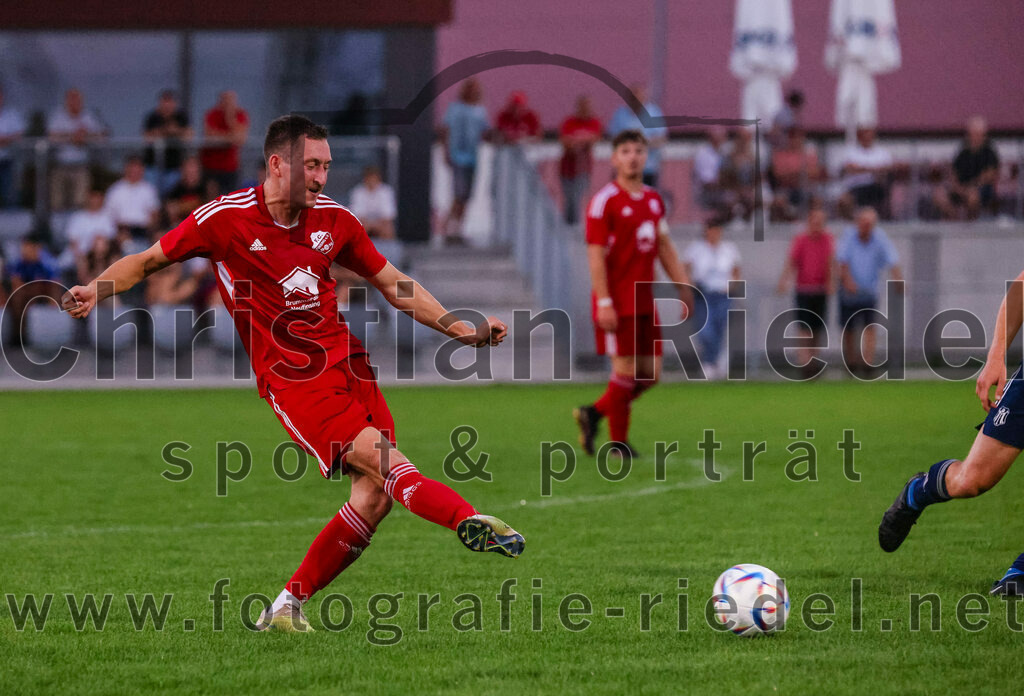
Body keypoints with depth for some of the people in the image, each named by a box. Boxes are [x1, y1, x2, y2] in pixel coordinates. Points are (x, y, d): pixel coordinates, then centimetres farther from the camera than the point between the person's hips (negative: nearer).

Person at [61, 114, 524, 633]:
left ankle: (287, 608, 4)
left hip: (348, 364, 5)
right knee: (381, 458, -25)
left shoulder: (334, 220, 8)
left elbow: (394, 285, 17)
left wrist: (462, 331, 9)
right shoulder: (225, 219, -5)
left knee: (375, 494, -7)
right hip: (291, 380, -5)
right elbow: (148, 260, 6)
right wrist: (97, 290, -12)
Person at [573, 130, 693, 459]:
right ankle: (618, 443, 6)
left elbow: (664, 246, 20)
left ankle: (594, 413, 21)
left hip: (644, 300, 7)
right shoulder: (604, 201, -9)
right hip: (617, 301, -7)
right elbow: (595, 254, -12)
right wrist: (604, 302, -18)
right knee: (626, 369, -6)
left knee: (650, 373, 5)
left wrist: (683, 286, 13)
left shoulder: (654, 200, 13)